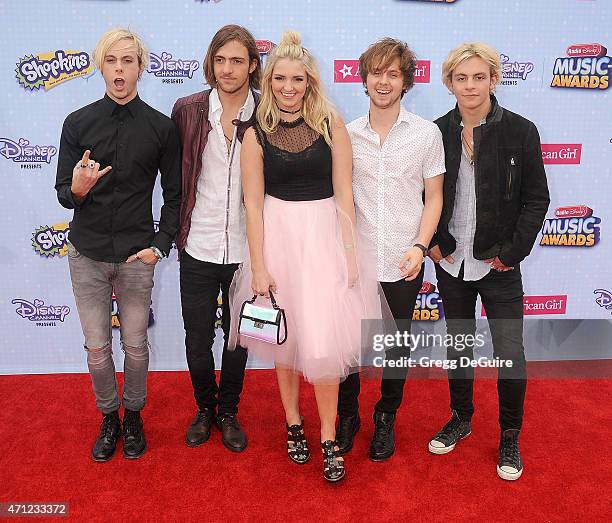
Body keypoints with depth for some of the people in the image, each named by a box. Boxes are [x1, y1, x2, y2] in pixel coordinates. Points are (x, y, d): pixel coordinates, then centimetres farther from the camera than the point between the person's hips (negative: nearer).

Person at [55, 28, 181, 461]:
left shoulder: (161, 127, -3)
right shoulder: (78, 123, -1)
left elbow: (174, 194, 3)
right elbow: (63, 193, 1)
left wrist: (160, 245, -5)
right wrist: (77, 188, -22)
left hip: (136, 256, -1)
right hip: (87, 254, 1)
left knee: (135, 345, 9)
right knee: (97, 347, 10)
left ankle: (134, 416, 33)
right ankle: (109, 418, 33)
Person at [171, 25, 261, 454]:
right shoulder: (187, 110, -2)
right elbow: (176, 175, 7)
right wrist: (178, 230, 7)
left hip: (245, 251, 0)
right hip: (198, 249, 1)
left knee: (237, 338, 14)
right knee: (198, 339, 11)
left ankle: (229, 412, 36)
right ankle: (205, 408, 37)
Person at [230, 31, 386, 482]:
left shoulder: (331, 123, -1)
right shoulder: (256, 135, -1)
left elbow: (344, 192, -1)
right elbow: (253, 204, -2)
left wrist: (351, 252, -4)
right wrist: (259, 267, -6)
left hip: (324, 236, -1)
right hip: (278, 237, 1)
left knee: (323, 341, -4)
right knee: (285, 337, 12)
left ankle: (329, 440, 14)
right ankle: (294, 424, 33)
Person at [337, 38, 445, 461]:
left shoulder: (427, 134, -2)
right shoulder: (347, 134, 2)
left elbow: (433, 198, 2)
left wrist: (420, 246, -11)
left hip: (403, 265, -1)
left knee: (396, 347, 14)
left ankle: (386, 420, 35)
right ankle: (348, 416, 33)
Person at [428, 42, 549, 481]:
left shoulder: (520, 131, -6)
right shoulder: (437, 132, 0)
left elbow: (536, 198, -4)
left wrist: (512, 251, -10)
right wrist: (431, 241, -4)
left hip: (498, 263, -2)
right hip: (451, 259, 3)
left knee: (510, 352, 2)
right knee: (458, 343, 16)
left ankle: (510, 437, 23)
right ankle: (461, 419, 36)